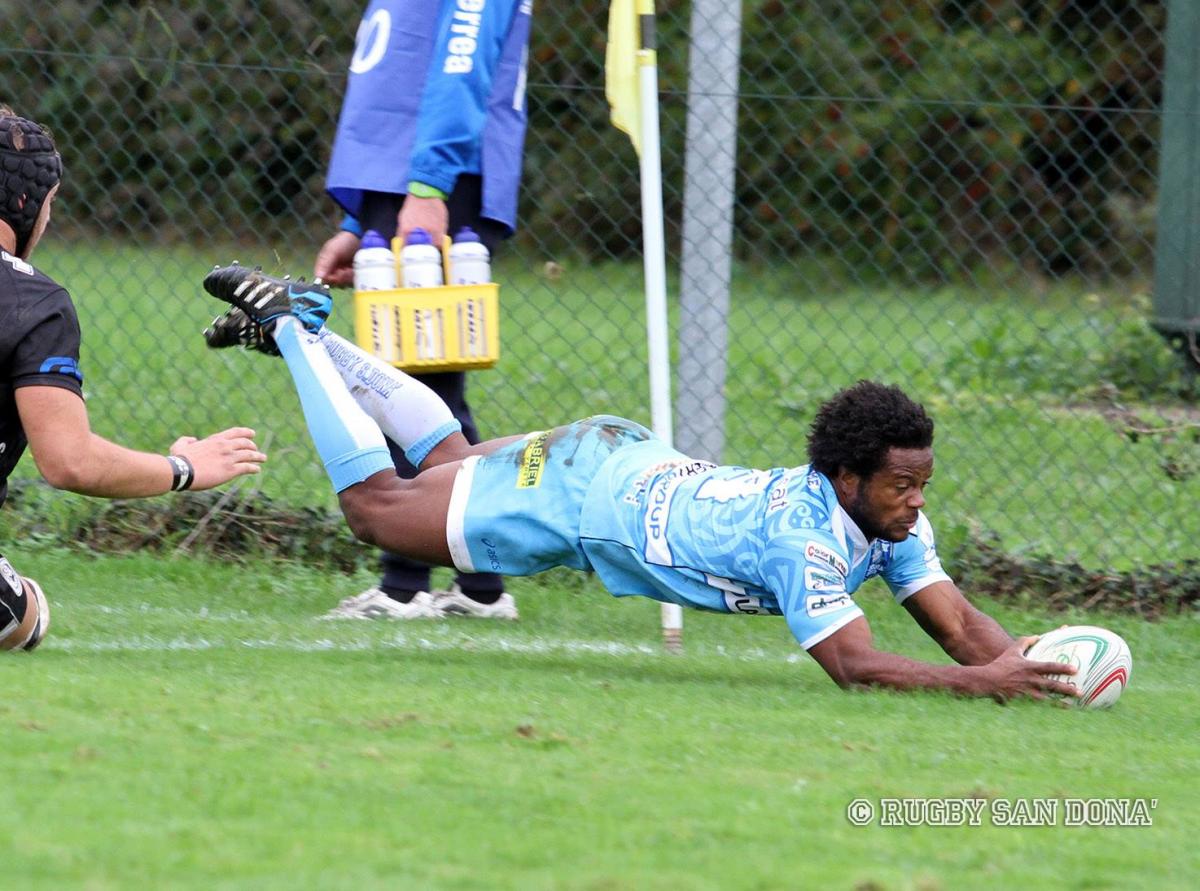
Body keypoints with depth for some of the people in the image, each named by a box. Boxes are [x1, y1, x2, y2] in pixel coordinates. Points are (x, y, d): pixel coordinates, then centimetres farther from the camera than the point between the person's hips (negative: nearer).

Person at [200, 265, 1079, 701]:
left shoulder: (893, 519, -15)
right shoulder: (801, 540, -39)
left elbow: (956, 621, -14)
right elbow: (853, 663, -46)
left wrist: (1024, 658, -35)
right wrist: (979, 684, -53)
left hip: (630, 462, 7)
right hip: (578, 489, -7)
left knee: (447, 459, 30)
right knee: (376, 501, 12)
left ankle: (307, 326, 42)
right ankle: (292, 328, 28)